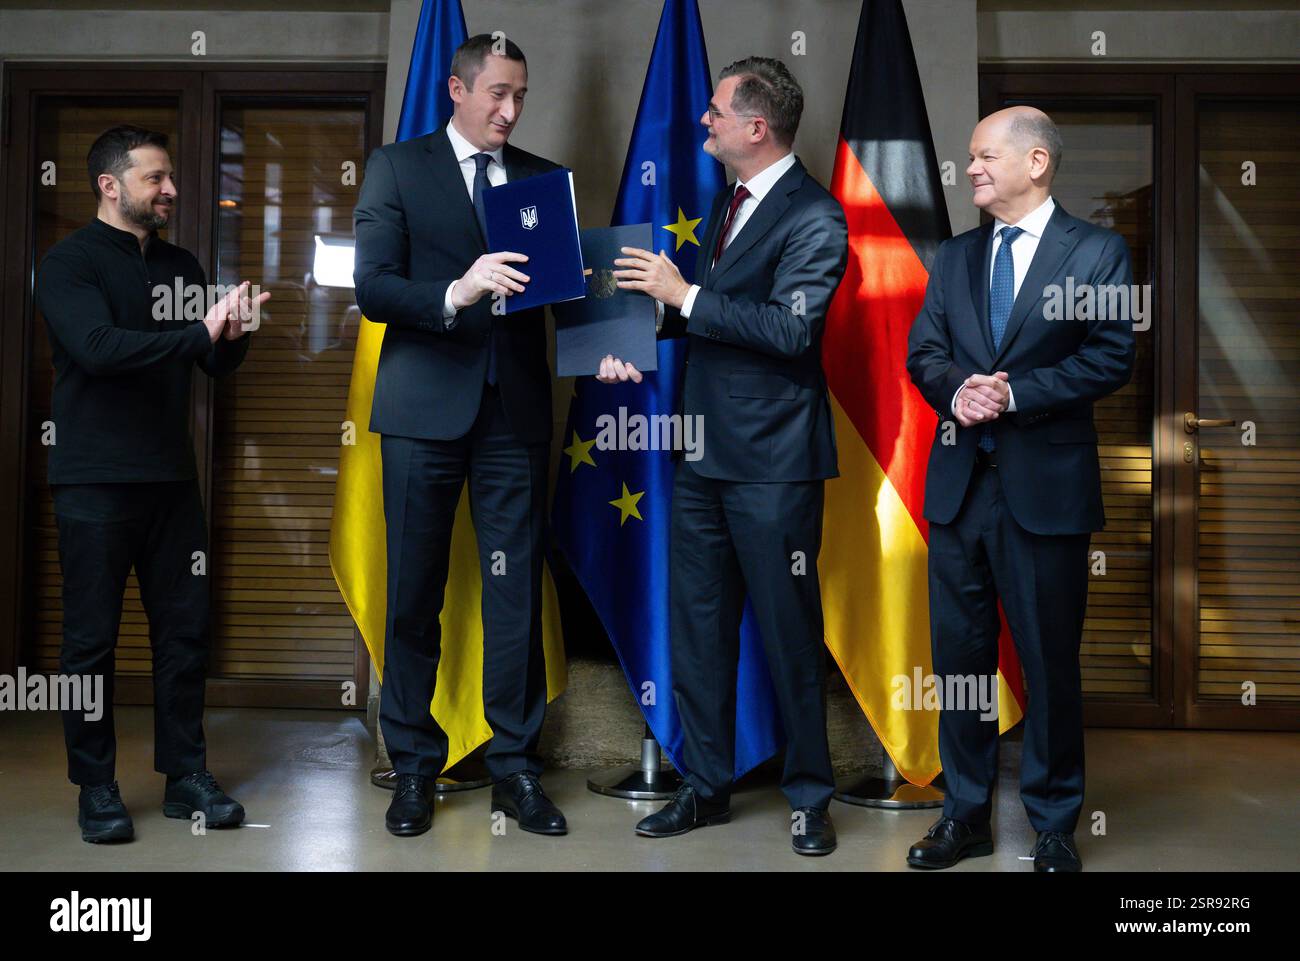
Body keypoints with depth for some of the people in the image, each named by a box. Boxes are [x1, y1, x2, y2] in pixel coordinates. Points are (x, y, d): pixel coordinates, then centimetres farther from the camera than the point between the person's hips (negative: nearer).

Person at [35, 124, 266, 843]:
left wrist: (233, 335, -8)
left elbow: (215, 364, 14)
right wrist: (200, 333, -23)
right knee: (92, 639, 2)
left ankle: (184, 775, 17)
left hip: (172, 479, 5)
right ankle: (95, 787, 14)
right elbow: (98, 347, -21)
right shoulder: (69, 262, -4)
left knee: (184, 630, 6)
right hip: (95, 483, -5)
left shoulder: (181, 266, 13)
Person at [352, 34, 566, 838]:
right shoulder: (398, 168, 4)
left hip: (516, 410, 2)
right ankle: (414, 766, 19)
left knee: (518, 590, 2)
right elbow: (372, 288, -7)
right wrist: (455, 294, -24)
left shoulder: (541, 177, 13)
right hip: (426, 408, -2)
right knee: (416, 591, 5)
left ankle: (516, 767, 13)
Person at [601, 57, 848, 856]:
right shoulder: (729, 199, 14)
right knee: (697, 626, 13)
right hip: (706, 450, 8)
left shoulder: (815, 217, -13)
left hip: (773, 461, -8)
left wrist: (684, 294, -20)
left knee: (790, 635, 3)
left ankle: (810, 798, 20)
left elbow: (789, 326, -24)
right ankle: (706, 787, 27)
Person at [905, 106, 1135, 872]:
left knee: (1051, 661, 5)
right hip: (959, 482, 5)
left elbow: (1112, 358, -9)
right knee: (959, 654, 9)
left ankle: (1055, 825, 20)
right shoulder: (955, 257, 14)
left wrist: (1013, 393, -17)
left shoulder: (1098, 251, -1)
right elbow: (923, 352, 9)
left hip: (1046, 484, -4)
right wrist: (957, 388, -12)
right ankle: (967, 815, 23)